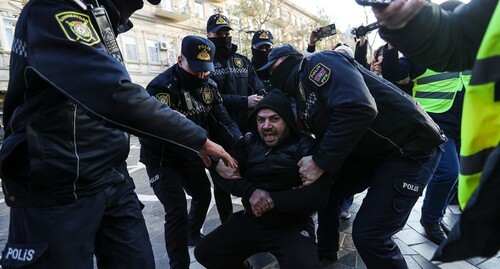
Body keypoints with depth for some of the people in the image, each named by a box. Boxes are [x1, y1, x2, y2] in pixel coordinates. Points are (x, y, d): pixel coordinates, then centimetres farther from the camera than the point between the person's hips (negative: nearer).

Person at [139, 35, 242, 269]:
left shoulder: (208, 85, -6)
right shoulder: (160, 88, -27)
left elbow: (222, 119, -11)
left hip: (190, 154, 7)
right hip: (162, 158, -7)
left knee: (203, 194, 21)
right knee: (177, 211, -12)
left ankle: (193, 236, 49)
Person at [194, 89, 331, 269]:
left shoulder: (305, 146, -10)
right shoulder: (249, 142, 3)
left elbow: (318, 196, -19)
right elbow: (226, 176, -1)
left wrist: (271, 200, -21)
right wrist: (250, 191, -19)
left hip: (292, 227, -3)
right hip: (250, 221, 4)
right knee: (204, 252, -2)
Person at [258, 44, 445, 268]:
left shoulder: (317, 64, -15)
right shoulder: (301, 97, 11)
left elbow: (358, 108, -32)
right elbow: (324, 138, 7)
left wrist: (320, 162, -25)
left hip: (410, 145, -9)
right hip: (371, 153, 9)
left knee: (368, 234, -14)